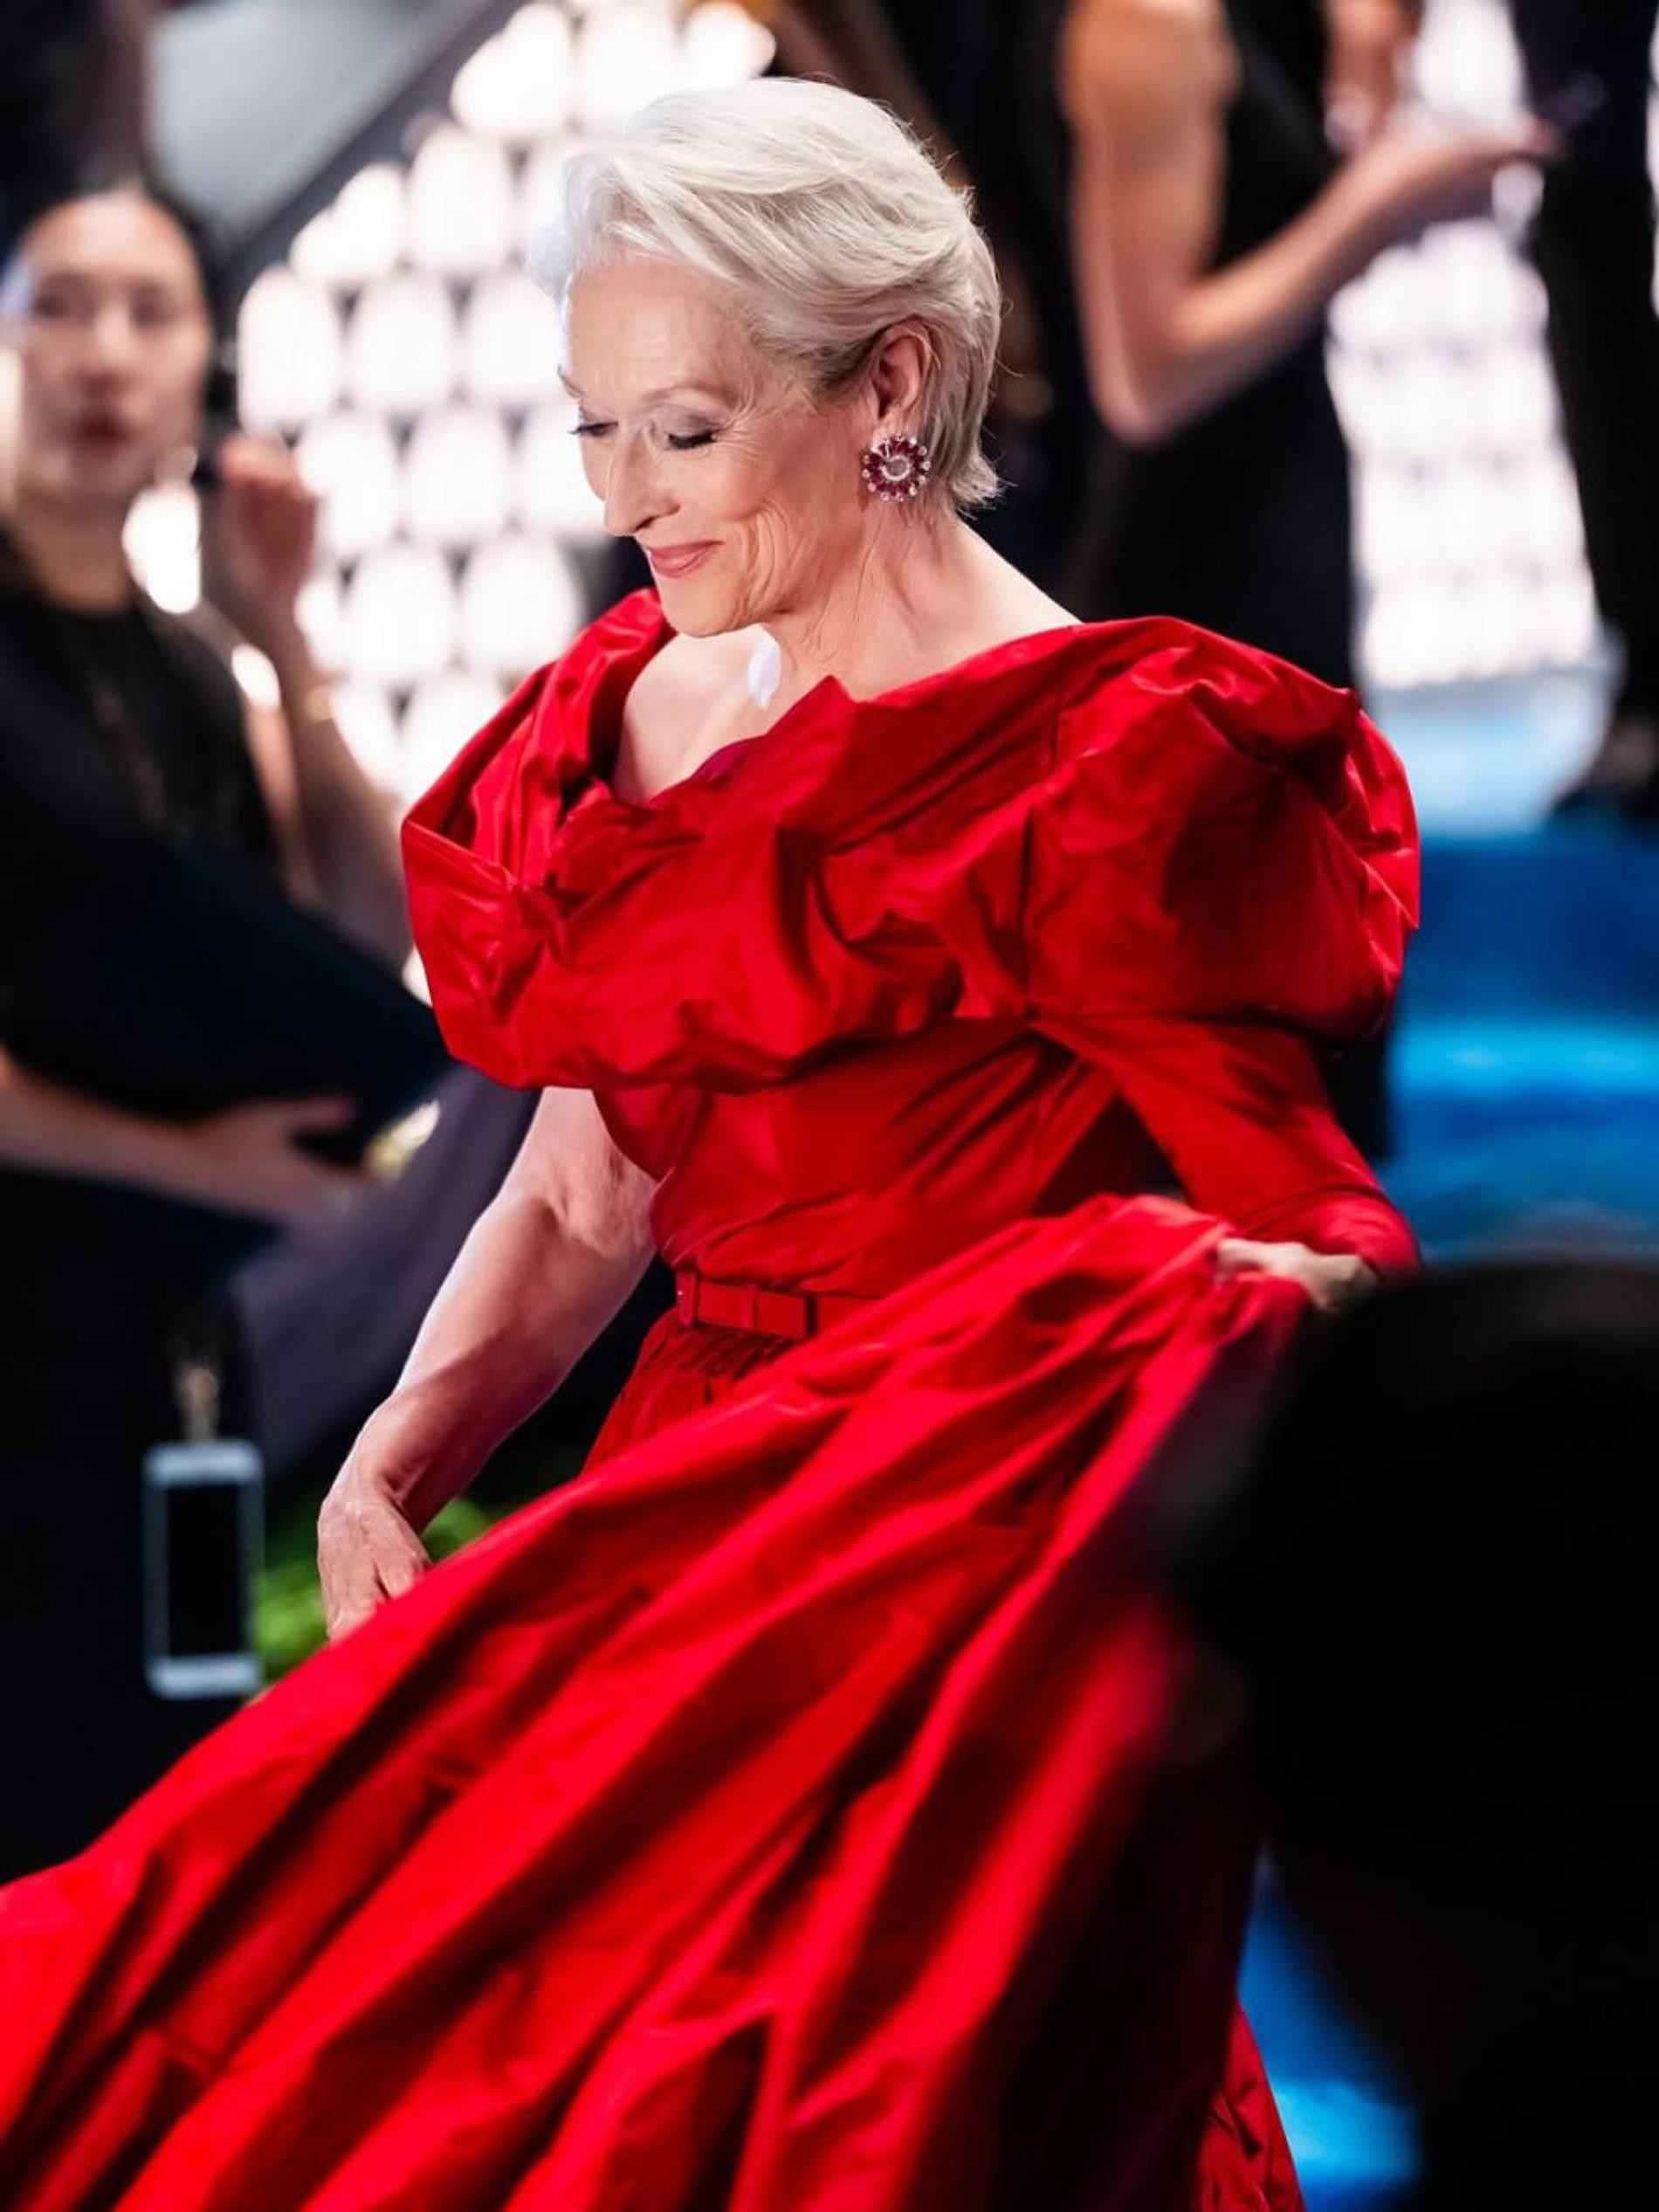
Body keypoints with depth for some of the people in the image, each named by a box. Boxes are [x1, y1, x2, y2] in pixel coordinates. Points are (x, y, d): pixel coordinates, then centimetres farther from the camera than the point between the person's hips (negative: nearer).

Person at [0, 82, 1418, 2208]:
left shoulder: (1112, 759, -10)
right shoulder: (640, 714, 12)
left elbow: (1310, 1225, -10)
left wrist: (1258, 1300, -35)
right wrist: (395, 1461, 0)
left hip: (967, 1606, -7)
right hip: (689, 1535, 7)